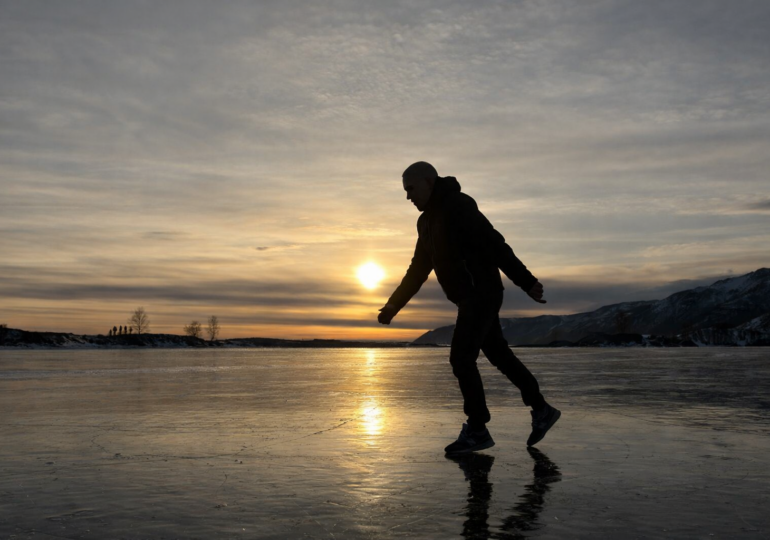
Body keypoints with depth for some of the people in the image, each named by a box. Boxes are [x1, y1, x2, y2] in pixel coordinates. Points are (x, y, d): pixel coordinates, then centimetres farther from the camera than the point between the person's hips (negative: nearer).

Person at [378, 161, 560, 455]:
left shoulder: (458, 205, -13)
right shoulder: (427, 221, 16)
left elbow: (496, 244, -19)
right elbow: (417, 270, 18)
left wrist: (527, 282, -22)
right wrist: (393, 305, 12)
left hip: (482, 295, -9)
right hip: (471, 299, 9)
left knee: (461, 359, -11)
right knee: (500, 356, 14)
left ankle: (476, 431, -2)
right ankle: (542, 410, 25)